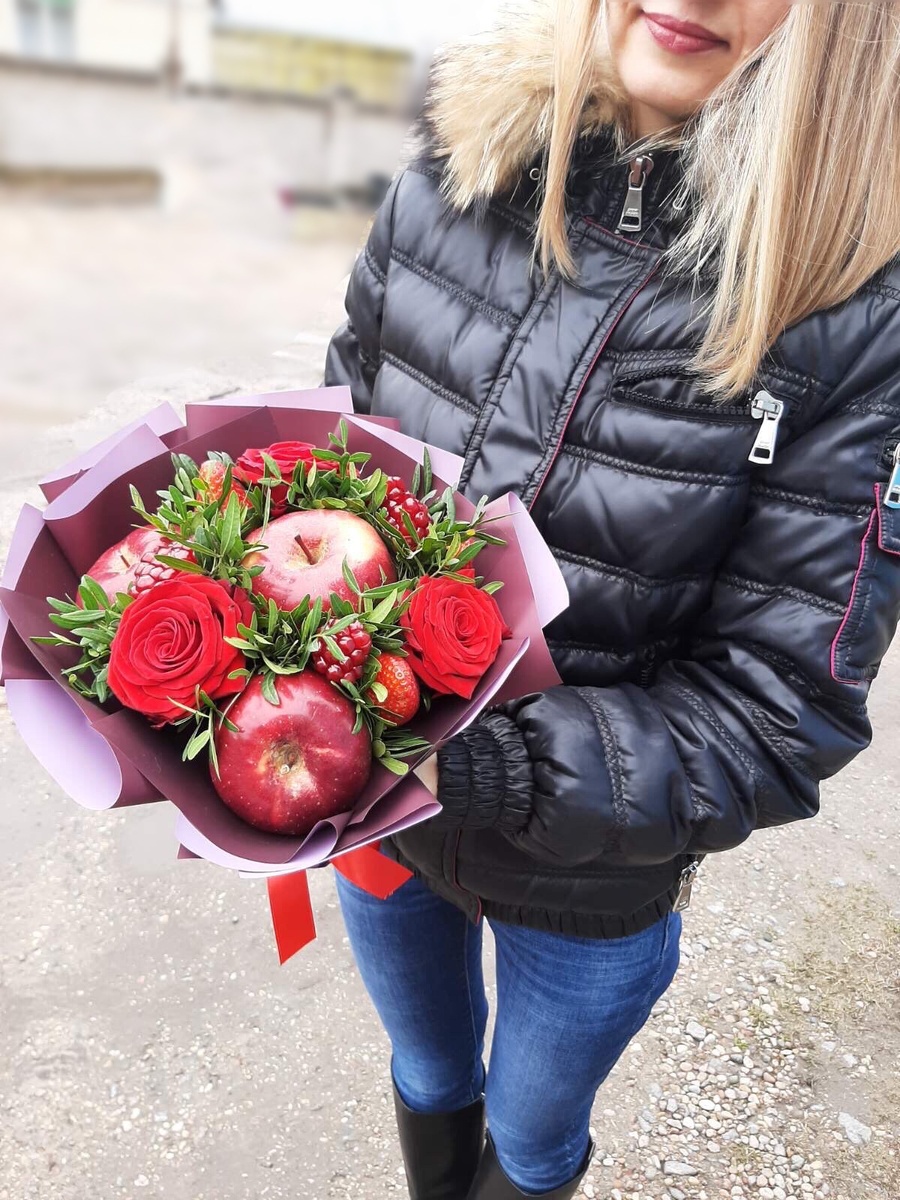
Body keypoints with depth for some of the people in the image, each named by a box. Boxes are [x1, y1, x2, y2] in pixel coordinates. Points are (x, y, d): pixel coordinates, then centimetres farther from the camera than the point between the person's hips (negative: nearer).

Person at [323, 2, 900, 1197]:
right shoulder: (454, 166, -12)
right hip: (370, 804, 3)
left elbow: (774, 718, -21)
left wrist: (462, 765, -32)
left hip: (589, 884, -2)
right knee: (429, 1089, 34)